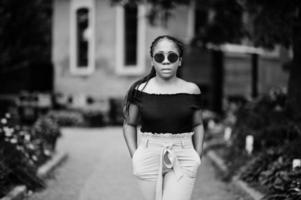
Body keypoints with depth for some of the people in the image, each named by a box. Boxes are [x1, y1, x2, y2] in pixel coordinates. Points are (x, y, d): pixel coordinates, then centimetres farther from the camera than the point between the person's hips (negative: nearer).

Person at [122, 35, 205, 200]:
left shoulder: (191, 91, 1)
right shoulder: (140, 90, -1)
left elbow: (198, 125, 14)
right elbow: (129, 124, 9)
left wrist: (198, 155, 4)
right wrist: (134, 156, -1)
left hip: (182, 161, 0)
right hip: (148, 160, 0)